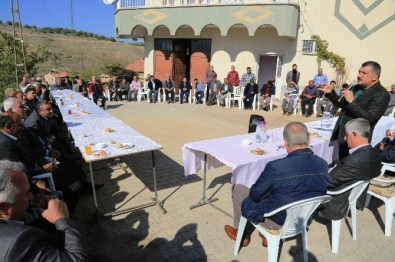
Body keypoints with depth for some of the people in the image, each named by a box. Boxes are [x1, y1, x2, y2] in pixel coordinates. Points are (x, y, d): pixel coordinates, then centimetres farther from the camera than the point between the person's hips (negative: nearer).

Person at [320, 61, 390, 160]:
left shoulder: (381, 95, -14)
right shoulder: (357, 88, 9)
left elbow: (369, 118, -25)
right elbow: (342, 104, 22)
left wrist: (352, 101, -26)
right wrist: (330, 93, 7)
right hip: (342, 135, 7)